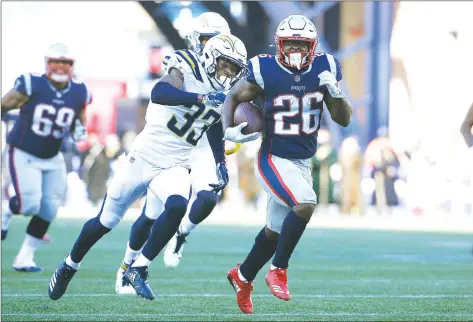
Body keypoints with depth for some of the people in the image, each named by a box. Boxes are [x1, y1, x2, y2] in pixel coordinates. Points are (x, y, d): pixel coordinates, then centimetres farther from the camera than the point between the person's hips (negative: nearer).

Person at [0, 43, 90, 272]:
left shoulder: (79, 94, -3)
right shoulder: (31, 85, -19)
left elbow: (78, 122, 12)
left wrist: (79, 130, -9)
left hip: (52, 158, 5)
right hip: (24, 155, -5)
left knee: (48, 210, 1)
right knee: (30, 204, -17)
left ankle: (25, 258, 15)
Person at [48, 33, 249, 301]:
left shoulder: (223, 97, 5)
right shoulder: (188, 68, -14)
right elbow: (159, 93, -34)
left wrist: (221, 165, 13)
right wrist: (200, 98, -45)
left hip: (175, 166, 4)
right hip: (145, 156, -4)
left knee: (177, 207, -29)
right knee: (106, 221, 8)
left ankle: (138, 269, -17)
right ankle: (69, 267, 33)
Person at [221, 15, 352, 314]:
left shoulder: (324, 69, -3)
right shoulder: (265, 71, -14)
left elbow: (344, 119, 0)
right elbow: (233, 98, 1)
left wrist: (335, 93, -18)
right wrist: (229, 129, -16)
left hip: (302, 163, 5)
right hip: (274, 160, -5)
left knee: (276, 231, 17)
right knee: (305, 204, -29)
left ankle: (243, 277, 41)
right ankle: (279, 270, -12)